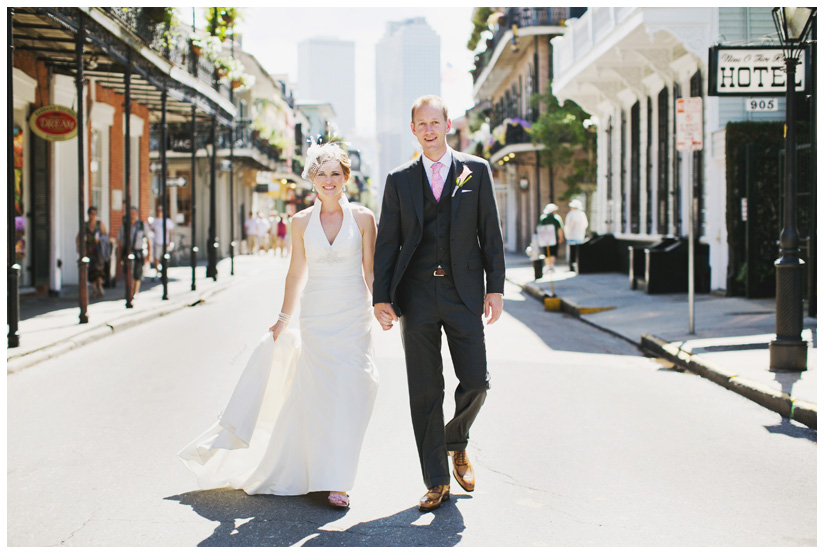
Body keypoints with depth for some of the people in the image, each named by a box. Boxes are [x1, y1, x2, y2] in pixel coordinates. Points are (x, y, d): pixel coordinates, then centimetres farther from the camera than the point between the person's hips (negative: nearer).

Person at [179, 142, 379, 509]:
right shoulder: (302, 222, 4)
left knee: (348, 396, -5)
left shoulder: (362, 218, 0)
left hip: (354, 317, -1)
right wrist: (283, 318, 14)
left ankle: (335, 481, 3)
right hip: (316, 317, 1)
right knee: (319, 397, 1)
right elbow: (296, 273, 11)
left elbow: (371, 271, 4)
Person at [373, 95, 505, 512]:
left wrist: (495, 288, -1)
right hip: (416, 296, 1)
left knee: (476, 381, -4)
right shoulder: (399, 180, 8)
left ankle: (456, 442, 28)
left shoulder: (476, 171, 6)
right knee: (425, 391, 2)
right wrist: (381, 298, -1)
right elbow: (386, 242, 7)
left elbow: (490, 233, 6)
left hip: (464, 293, 0)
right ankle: (437, 482, 11)